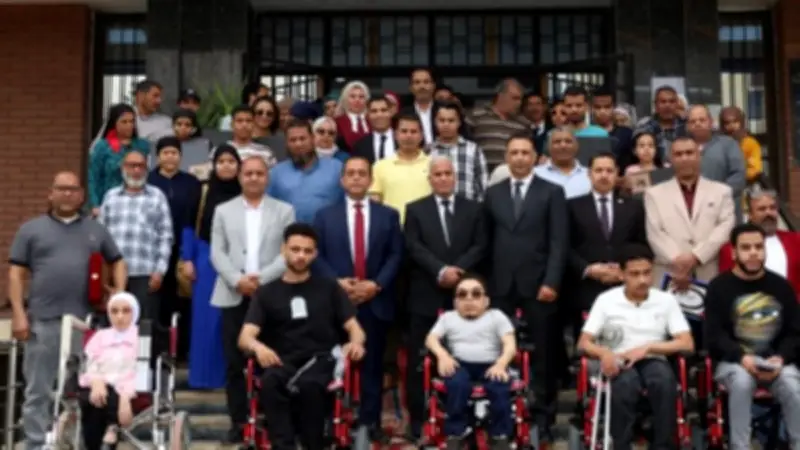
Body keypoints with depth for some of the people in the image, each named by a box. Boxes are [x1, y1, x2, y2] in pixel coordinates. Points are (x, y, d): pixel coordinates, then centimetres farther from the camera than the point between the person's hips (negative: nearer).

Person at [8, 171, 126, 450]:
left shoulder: (96, 230, 15)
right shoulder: (31, 229, 8)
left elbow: (117, 262, 21)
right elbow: (16, 273, 4)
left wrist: (120, 294, 3)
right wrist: (19, 314, -5)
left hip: (86, 322, 2)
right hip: (44, 321, -2)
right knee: (38, 390, 3)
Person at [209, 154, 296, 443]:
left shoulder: (284, 211, 8)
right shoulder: (224, 211, 13)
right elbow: (217, 253, 5)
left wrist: (262, 278, -13)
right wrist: (237, 279, -11)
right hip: (233, 296, 1)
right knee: (234, 362, 2)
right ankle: (238, 421, 10)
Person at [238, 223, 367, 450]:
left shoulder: (329, 287, 16)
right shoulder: (266, 293, 15)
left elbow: (354, 327, 11)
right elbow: (245, 336, 2)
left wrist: (356, 342, -16)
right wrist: (258, 346, -24)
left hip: (321, 360, -1)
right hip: (283, 362, 1)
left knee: (309, 385, -37)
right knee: (270, 383, -36)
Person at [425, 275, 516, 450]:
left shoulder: (496, 316, 14)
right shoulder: (448, 317, 18)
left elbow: (510, 343, 2)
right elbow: (431, 339, 7)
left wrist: (501, 363, -17)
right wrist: (442, 355, -14)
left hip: (490, 365, 0)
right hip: (460, 364, 0)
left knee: (500, 387, -32)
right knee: (457, 384, -34)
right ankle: (455, 435, -21)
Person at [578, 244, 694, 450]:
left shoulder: (666, 300, 5)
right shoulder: (606, 300, 3)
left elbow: (687, 344, -1)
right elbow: (584, 343, 0)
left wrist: (647, 348, -15)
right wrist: (604, 353, -24)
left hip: (653, 361, 1)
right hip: (620, 363, -1)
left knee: (665, 381, -35)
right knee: (626, 384, -37)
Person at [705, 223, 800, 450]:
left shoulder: (781, 286, 9)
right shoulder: (719, 287, 0)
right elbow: (714, 336, -7)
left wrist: (780, 358, -12)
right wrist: (742, 357, -23)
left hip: (775, 361, 2)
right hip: (732, 360, -2)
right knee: (742, 381, -35)